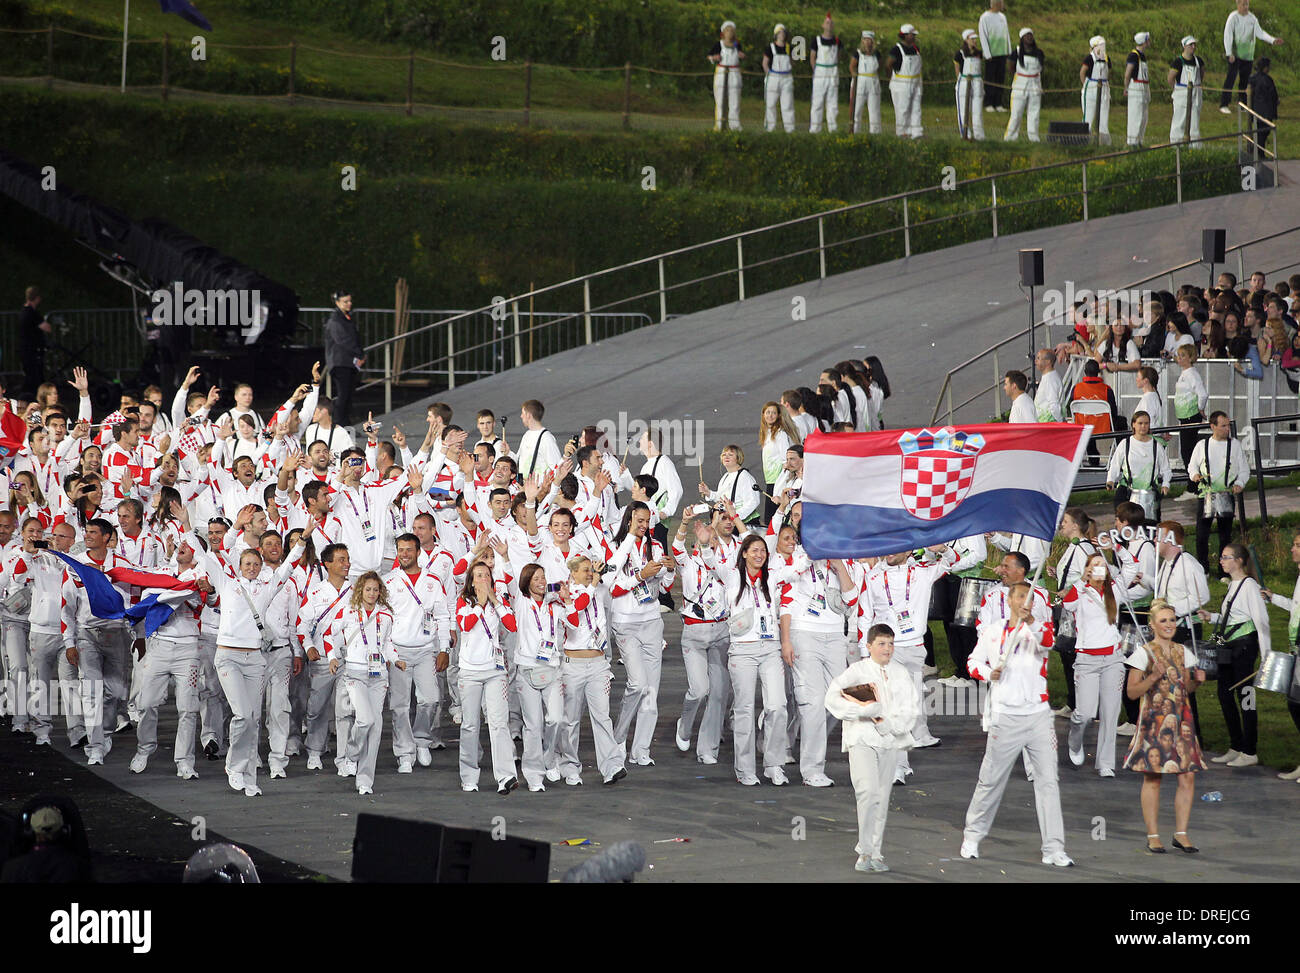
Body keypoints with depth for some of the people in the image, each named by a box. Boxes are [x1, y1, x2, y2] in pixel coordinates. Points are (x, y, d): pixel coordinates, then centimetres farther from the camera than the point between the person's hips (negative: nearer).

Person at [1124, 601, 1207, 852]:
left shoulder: (1183, 653, 12)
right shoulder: (1143, 654, -2)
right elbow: (1132, 692, -5)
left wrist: (1196, 681, -4)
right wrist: (1154, 677, -18)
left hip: (1181, 720, 4)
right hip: (1153, 721, -4)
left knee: (1187, 777, -2)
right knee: (1152, 779, -2)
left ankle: (1181, 834, 5)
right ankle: (1153, 835, 4)